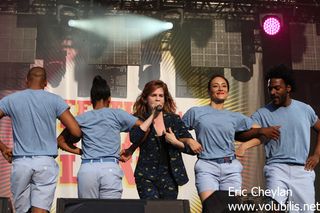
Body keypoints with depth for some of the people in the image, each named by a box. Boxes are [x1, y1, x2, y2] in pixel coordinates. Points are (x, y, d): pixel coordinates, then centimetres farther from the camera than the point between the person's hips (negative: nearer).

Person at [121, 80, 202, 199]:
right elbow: (134, 139, -19)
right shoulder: (138, 119, 3)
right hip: (146, 175, -2)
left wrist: (175, 142, -10)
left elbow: (193, 149, 7)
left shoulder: (174, 119, 7)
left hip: (169, 175, 2)